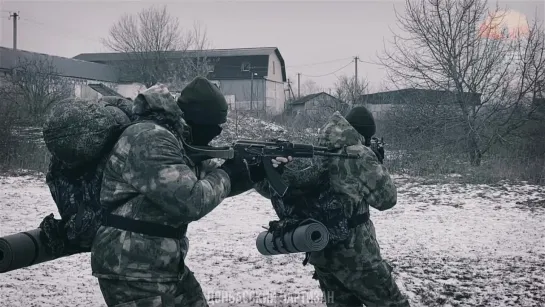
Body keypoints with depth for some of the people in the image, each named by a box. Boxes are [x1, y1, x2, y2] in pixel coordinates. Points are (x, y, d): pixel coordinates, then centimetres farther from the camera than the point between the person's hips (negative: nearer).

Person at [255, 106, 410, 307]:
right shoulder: (360, 155, -12)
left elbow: (265, 184, 8)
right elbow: (386, 199, -1)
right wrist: (378, 165, 12)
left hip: (318, 253, 6)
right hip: (355, 253, -6)